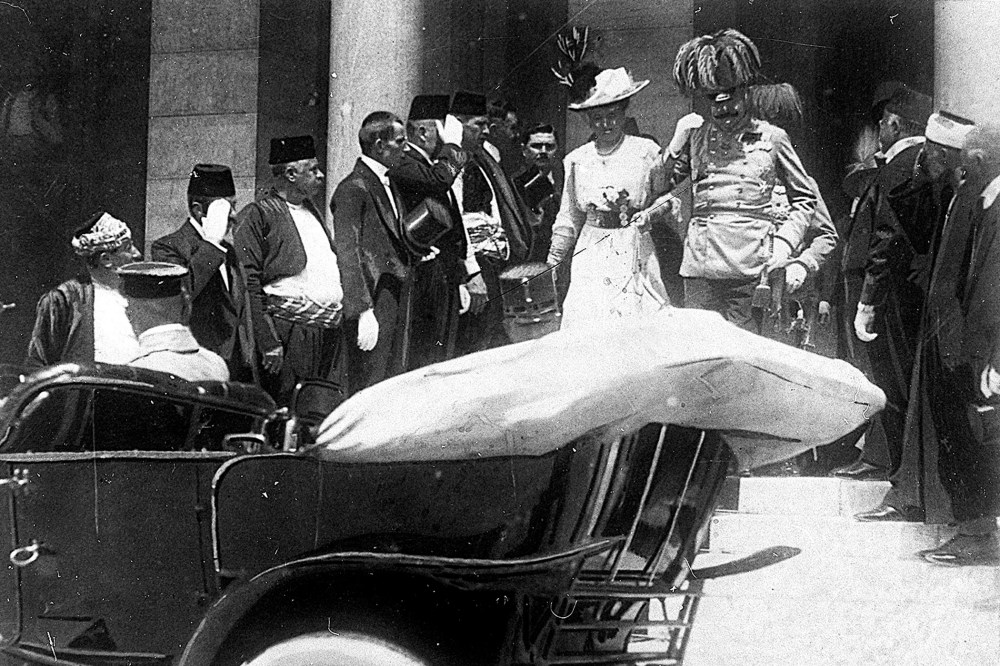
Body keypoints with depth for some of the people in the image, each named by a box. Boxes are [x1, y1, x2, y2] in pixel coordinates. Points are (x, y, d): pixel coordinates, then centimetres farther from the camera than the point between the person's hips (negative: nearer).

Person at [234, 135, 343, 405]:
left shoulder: (310, 209, 18)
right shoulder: (257, 216, -8)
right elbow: (249, 285, -13)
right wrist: (268, 343, -18)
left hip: (330, 332, 8)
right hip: (291, 332, -8)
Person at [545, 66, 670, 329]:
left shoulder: (646, 152, 2)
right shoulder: (577, 160, 10)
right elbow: (569, 218, 18)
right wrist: (552, 262, 16)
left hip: (635, 255, -2)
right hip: (591, 254, 2)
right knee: (586, 326, -9)